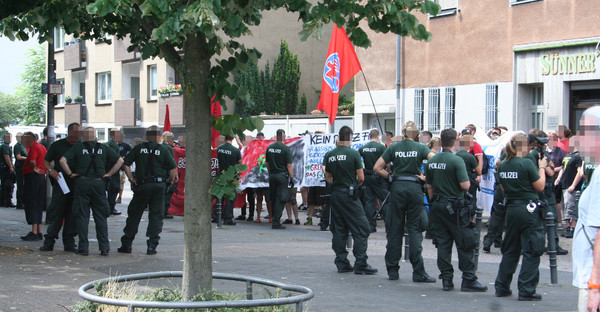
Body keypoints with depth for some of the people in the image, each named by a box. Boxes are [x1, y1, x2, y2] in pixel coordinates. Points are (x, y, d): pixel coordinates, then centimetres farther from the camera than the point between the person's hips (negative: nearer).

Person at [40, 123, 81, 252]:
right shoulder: (57, 145, 5)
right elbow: (46, 161, 7)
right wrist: (51, 170, -12)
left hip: (76, 184, 3)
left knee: (73, 214, 4)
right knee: (56, 212, -4)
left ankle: (69, 242, 10)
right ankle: (49, 241, 2)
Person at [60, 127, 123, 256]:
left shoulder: (77, 147, 3)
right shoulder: (103, 148, 9)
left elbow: (62, 160, -7)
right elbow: (120, 160, 6)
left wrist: (70, 174, 1)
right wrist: (109, 173, 7)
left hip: (82, 183, -2)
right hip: (98, 183, 2)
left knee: (82, 216, 4)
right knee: (101, 217, 8)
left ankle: (84, 247, 1)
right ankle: (104, 248, 5)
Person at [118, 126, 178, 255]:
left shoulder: (139, 148, 3)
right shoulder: (163, 150, 0)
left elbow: (125, 163, 1)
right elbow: (173, 168, -6)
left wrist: (131, 178, 5)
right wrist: (171, 179, 10)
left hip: (142, 186, 1)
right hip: (159, 186, -1)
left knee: (134, 214, 11)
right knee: (156, 215, 6)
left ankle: (126, 244, 13)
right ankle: (152, 245, 1)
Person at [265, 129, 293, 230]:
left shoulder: (269, 147, 7)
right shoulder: (285, 148, -12)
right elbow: (289, 165, -13)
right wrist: (292, 178, -7)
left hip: (271, 175, 6)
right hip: (282, 175, -6)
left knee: (273, 199, 14)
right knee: (280, 200, -4)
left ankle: (274, 219, 21)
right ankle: (276, 222, -8)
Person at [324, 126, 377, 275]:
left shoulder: (329, 155, 5)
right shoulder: (353, 154, -10)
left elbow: (328, 177, 11)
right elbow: (361, 177, -9)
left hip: (335, 194, 6)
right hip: (350, 195, -6)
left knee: (338, 230, 11)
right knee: (361, 229, -2)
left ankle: (342, 263, 12)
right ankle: (360, 264, -7)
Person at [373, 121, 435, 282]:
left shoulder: (394, 147, 4)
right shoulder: (420, 147, 0)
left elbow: (377, 168, 2)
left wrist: (391, 177, 9)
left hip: (397, 188, 2)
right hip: (414, 188, -1)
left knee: (394, 228, 8)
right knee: (415, 229, -1)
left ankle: (392, 270, 11)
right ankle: (418, 272, -6)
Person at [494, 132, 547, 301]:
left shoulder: (502, 165, 5)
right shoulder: (527, 164, -15)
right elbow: (540, 186, -8)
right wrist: (542, 168, 4)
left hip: (511, 209, 7)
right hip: (529, 209, -7)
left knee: (510, 250, 17)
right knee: (531, 252, 0)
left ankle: (502, 287, 20)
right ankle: (526, 291, -1)